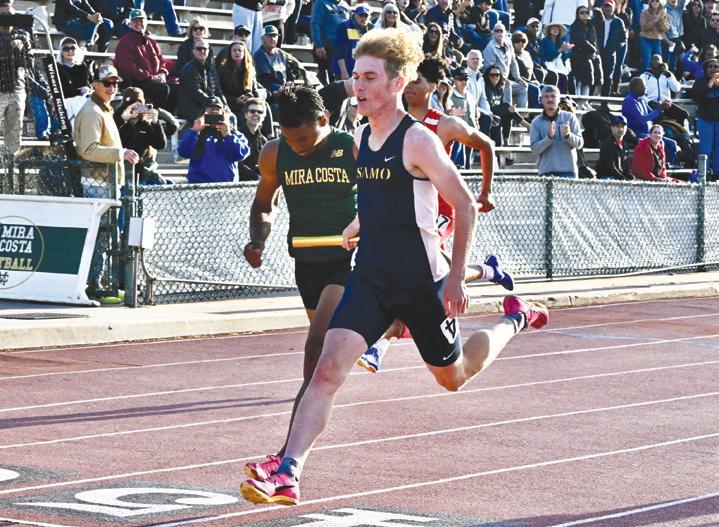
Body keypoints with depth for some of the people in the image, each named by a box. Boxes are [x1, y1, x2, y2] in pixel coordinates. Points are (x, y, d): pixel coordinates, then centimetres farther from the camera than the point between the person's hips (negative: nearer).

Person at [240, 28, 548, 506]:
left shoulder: (418, 140, -16)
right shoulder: (360, 138, 5)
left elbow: (465, 206, -12)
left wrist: (456, 280, -15)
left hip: (422, 282, -5)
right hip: (370, 278, 5)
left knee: (453, 377, 17)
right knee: (328, 368, -15)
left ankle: (515, 320, 45)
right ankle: (288, 476, -21)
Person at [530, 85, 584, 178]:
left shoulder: (570, 117, 9)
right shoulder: (536, 122, 9)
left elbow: (579, 144, 3)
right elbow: (534, 149, -1)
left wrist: (568, 135, -17)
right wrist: (549, 137, -17)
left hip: (568, 171, 0)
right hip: (546, 172, 0)